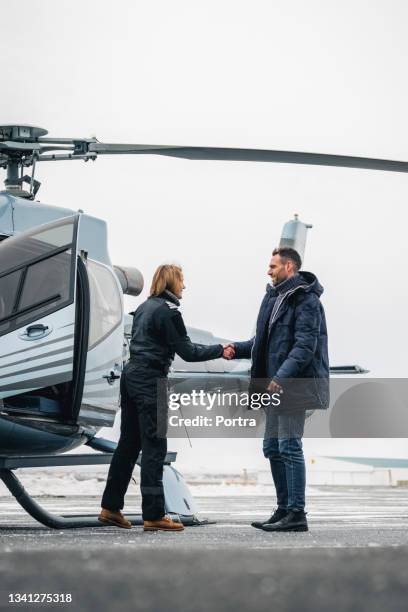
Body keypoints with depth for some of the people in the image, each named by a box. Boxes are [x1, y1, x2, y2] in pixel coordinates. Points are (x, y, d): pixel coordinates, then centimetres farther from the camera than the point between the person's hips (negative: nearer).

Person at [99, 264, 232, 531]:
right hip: (150, 381, -9)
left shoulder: (145, 307, 15)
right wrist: (220, 350, -2)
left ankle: (111, 508, 17)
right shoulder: (168, 311, -12)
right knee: (154, 446, -6)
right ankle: (154, 516, -5)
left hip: (132, 376, 9)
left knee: (129, 443, 13)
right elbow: (188, 352, -12)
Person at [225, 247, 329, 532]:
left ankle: (297, 514, -5)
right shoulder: (274, 296, 17)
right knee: (273, 448, 11)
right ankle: (284, 510, 19)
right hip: (276, 384, 9)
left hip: (295, 385, -9)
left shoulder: (306, 300, -11)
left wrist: (282, 376, -28)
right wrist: (238, 349, 4)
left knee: (289, 447, -9)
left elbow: (305, 345, -20)